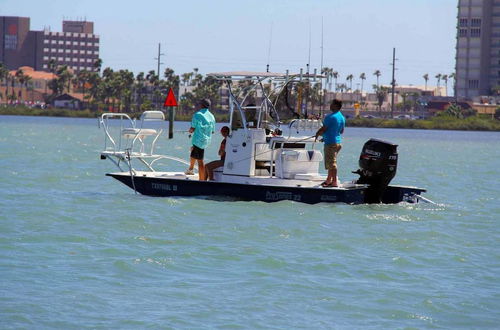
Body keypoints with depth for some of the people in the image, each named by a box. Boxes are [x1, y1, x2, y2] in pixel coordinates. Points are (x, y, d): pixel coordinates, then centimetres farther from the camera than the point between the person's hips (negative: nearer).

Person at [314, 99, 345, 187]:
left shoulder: (330, 117, -17)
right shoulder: (342, 117, 11)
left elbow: (323, 129, -16)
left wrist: (317, 134, 6)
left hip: (330, 142, -9)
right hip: (338, 141, 9)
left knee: (331, 162, -8)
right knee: (331, 162, 18)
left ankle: (334, 182, -9)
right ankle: (329, 180, 26)